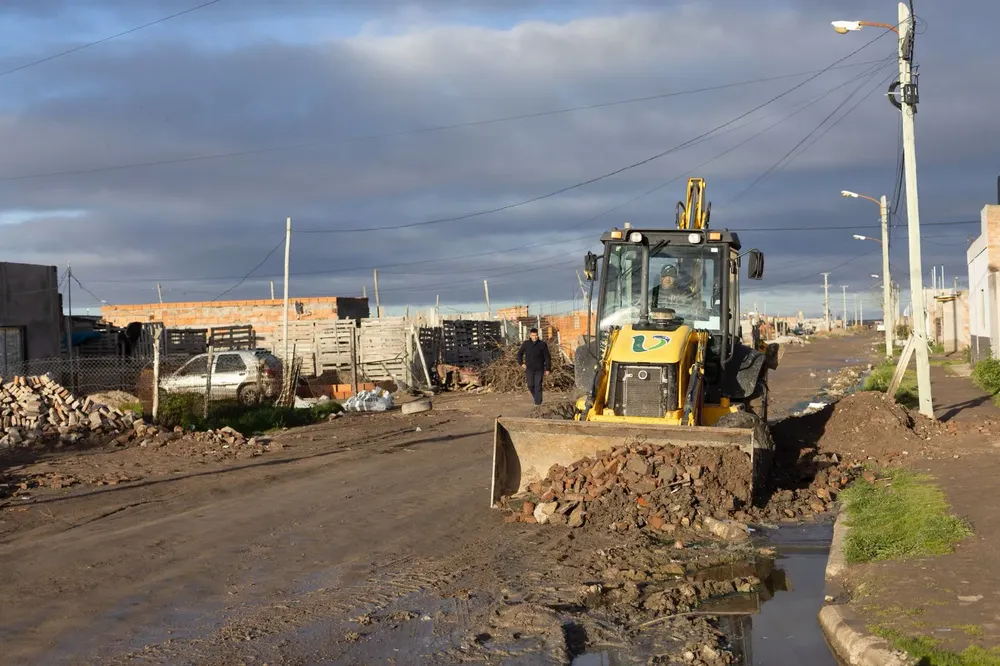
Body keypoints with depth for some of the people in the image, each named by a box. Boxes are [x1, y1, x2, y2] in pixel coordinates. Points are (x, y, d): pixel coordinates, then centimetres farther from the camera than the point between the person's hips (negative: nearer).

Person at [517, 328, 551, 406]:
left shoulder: (542, 344, -4)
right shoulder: (526, 344, 1)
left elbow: (547, 358, 0)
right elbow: (519, 354, 17)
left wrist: (548, 369, -2)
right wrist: (521, 363, 7)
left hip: (539, 369, -2)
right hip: (529, 369, 2)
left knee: (538, 386, -6)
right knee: (530, 385, 2)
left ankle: (538, 402, -3)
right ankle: (536, 397, 28)